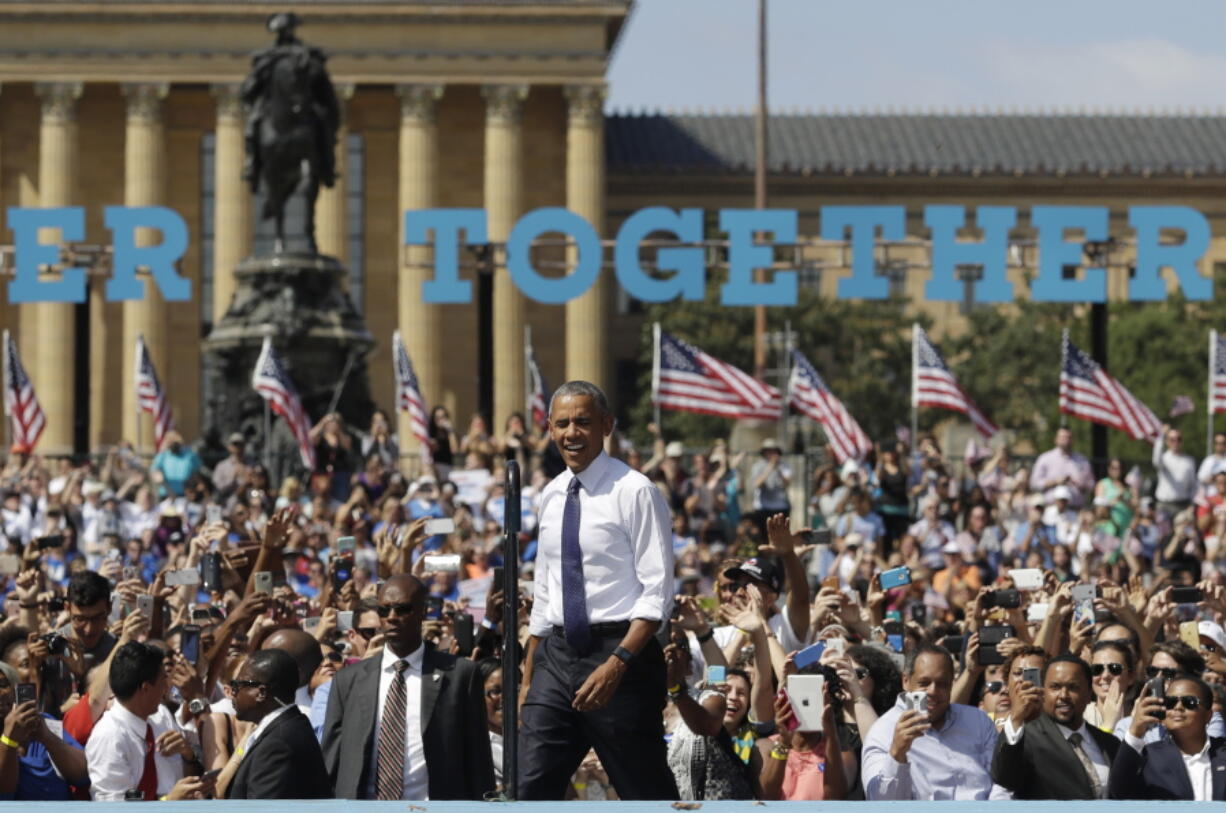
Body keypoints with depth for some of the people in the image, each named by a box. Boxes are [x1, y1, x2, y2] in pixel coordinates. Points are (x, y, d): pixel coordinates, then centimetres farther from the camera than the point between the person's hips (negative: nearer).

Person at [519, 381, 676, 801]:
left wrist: (616, 665, -22)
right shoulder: (551, 495, 13)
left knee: (647, 793, 2)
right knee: (531, 789, -2)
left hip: (621, 653, -6)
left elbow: (658, 593, -13)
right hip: (557, 655, 6)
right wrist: (528, 682, 17)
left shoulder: (634, 491, -9)